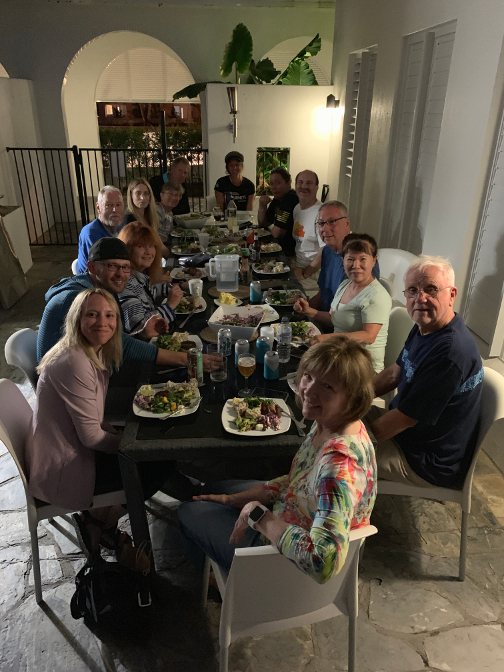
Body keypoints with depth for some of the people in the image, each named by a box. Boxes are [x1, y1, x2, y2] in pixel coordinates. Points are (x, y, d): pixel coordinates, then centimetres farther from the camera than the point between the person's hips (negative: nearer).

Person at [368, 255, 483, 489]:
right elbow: (393, 374, 11)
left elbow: (404, 419, -28)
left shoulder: (450, 352, -33)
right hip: (405, 425, 9)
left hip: (430, 462, -9)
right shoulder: (424, 328, -2)